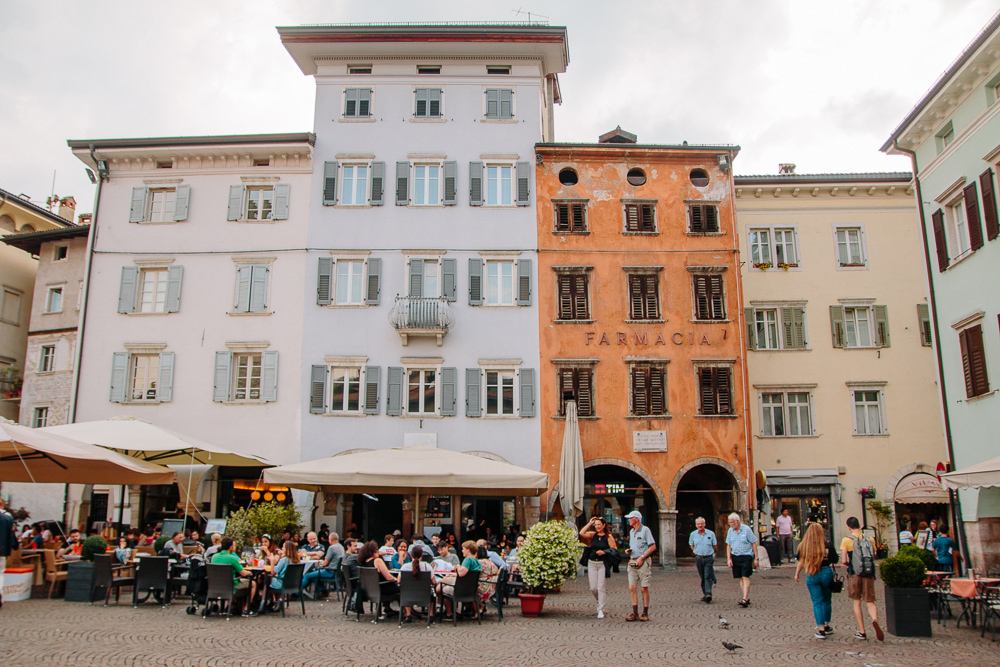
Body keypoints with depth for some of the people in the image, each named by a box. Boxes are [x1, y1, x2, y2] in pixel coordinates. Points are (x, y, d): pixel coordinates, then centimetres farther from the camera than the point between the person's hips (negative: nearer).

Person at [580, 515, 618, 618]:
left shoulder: (608, 537, -1)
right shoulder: (593, 535, 8)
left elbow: (614, 549, -2)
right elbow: (581, 533, -7)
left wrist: (604, 552, -15)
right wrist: (589, 523, -2)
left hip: (603, 564, -3)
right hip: (592, 563, 3)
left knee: (601, 587, -5)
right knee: (593, 588, 2)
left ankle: (601, 610, 3)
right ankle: (599, 601, 29)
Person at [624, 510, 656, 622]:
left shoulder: (645, 530, -6)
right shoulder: (631, 531, 16)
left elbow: (653, 546, -10)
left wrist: (641, 557, -15)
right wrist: (628, 551, 5)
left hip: (643, 562, -7)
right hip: (632, 562, 7)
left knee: (644, 588, -1)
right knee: (632, 588, 0)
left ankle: (645, 613, 8)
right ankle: (635, 613, 5)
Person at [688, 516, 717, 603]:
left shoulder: (711, 533, -1)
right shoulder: (693, 534, 5)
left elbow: (715, 546, 9)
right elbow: (692, 546, 16)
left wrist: (708, 551, 11)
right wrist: (698, 552, 8)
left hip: (709, 558, -2)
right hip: (698, 558, 2)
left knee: (707, 576, -10)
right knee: (702, 577, 7)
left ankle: (708, 594, -15)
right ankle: (704, 594, 16)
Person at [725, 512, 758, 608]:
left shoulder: (746, 529, -7)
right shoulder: (730, 531, 6)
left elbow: (754, 544, -3)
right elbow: (728, 545, 11)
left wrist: (756, 558, -5)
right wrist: (729, 559, 3)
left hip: (746, 556, -5)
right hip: (735, 556, 5)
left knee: (745, 577, -12)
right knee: (740, 578, 7)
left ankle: (745, 599, -14)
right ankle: (747, 598, 16)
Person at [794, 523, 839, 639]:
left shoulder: (804, 545, -6)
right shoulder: (828, 544, -8)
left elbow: (801, 561, -2)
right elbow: (835, 560, -5)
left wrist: (797, 574, 10)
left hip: (811, 576, 0)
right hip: (826, 573, 0)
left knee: (817, 602, 5)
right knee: (827, 600, 19)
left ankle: (821, 629, -2)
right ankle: (826, 626, 30)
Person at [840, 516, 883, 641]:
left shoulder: (846, 540, -7)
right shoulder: (869, 539, 3)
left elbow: (844, 561, -12)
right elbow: (874, 557, 11)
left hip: (854, 574, -2)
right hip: (869, 574, 2)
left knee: (857, 602, 10)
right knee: (870, 602, 5)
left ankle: (862, 632, 11)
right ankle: (875, 620, -26)